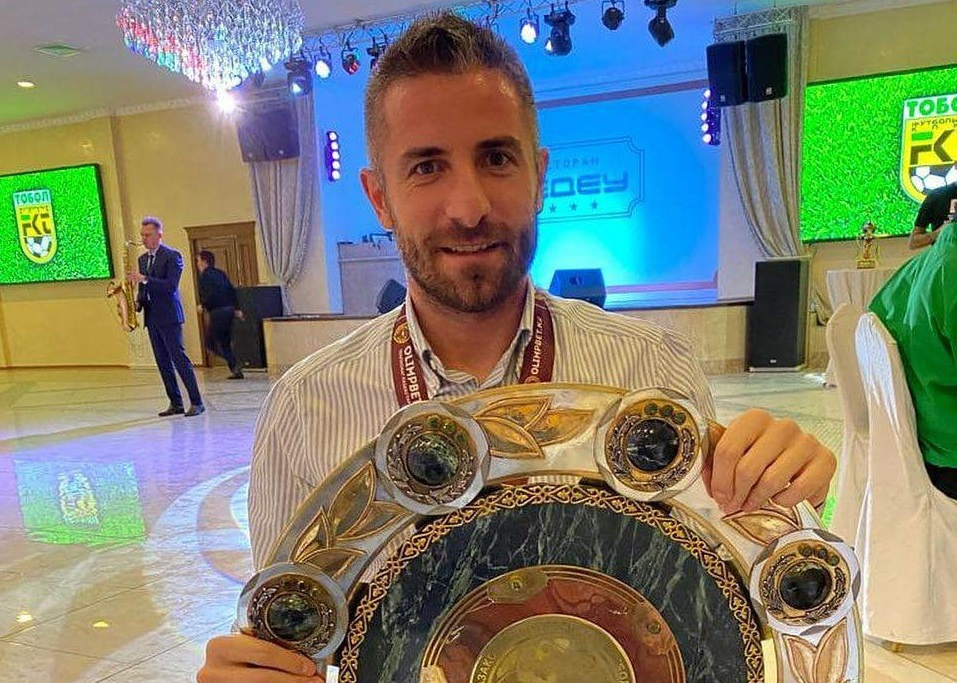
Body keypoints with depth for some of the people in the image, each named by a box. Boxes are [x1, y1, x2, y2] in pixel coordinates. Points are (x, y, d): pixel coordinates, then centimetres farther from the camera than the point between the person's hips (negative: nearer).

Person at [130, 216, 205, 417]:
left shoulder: (172, 256, -6)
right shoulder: (143, 259, 17)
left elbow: (171, 286, -17)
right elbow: (144, 287, 22)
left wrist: (144, 279, -22)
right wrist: (138, 302, 3)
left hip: (168, 316, -7)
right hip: (151, 317, 8)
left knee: (179, 358, -9)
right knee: (163, 362, 7)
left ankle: (197, 403, -5)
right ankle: (175, 404, 13)